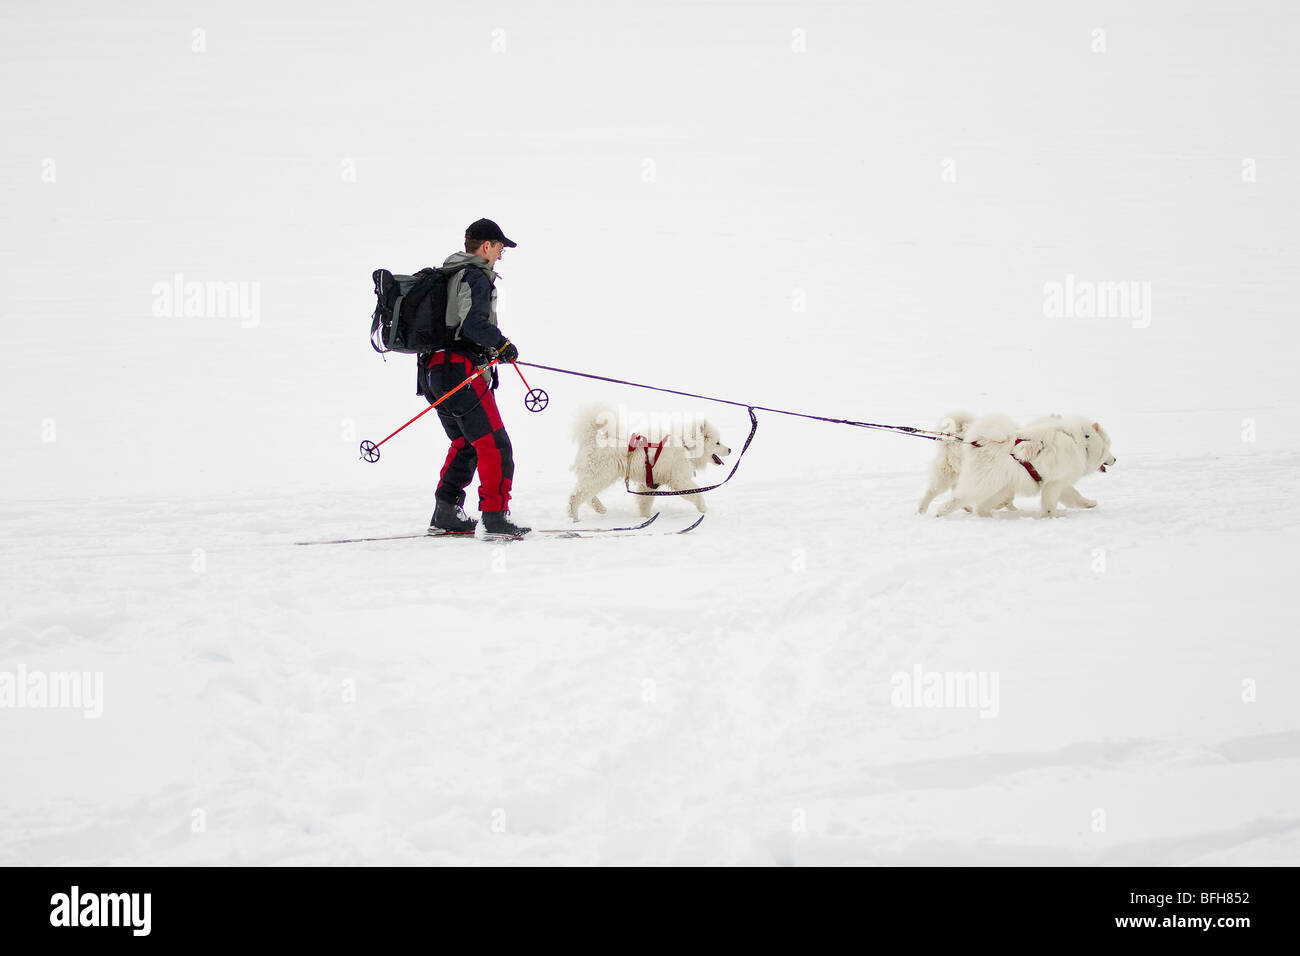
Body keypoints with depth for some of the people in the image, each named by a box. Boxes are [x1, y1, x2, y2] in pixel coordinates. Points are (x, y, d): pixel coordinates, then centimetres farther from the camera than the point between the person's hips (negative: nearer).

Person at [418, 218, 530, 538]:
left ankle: (445, 516, 19)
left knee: (465, 443, 21)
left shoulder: (447, 275, 19)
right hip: (463, 372, -10)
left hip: (434, 370, 10)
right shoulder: (475, 277, -10)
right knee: (494, 445, -8)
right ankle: (495, 518, -13)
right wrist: (501, 344, -9)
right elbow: (472, 322, -23)